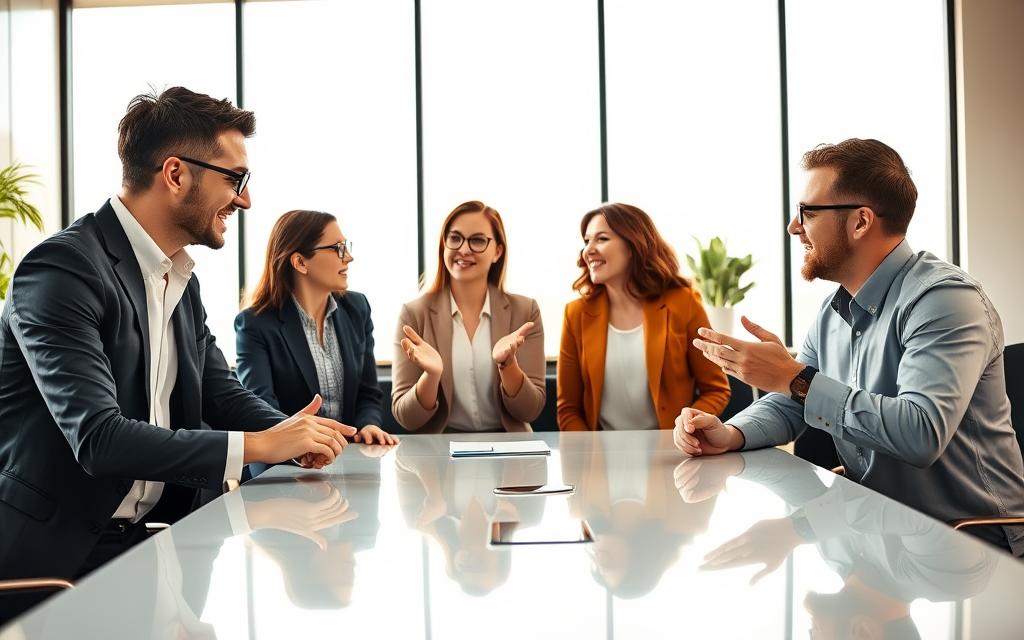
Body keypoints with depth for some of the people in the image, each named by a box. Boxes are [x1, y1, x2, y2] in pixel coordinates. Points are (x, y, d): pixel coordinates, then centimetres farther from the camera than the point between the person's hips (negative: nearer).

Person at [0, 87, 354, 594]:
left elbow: (223, 394, 11)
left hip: (147, 534, 8)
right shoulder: (63, 268, -18)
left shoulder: (182, 281, 11)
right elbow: (98, 437, -26)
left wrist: (293, 432, -10)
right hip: (57, 550, -7)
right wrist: (258, 445, -24)